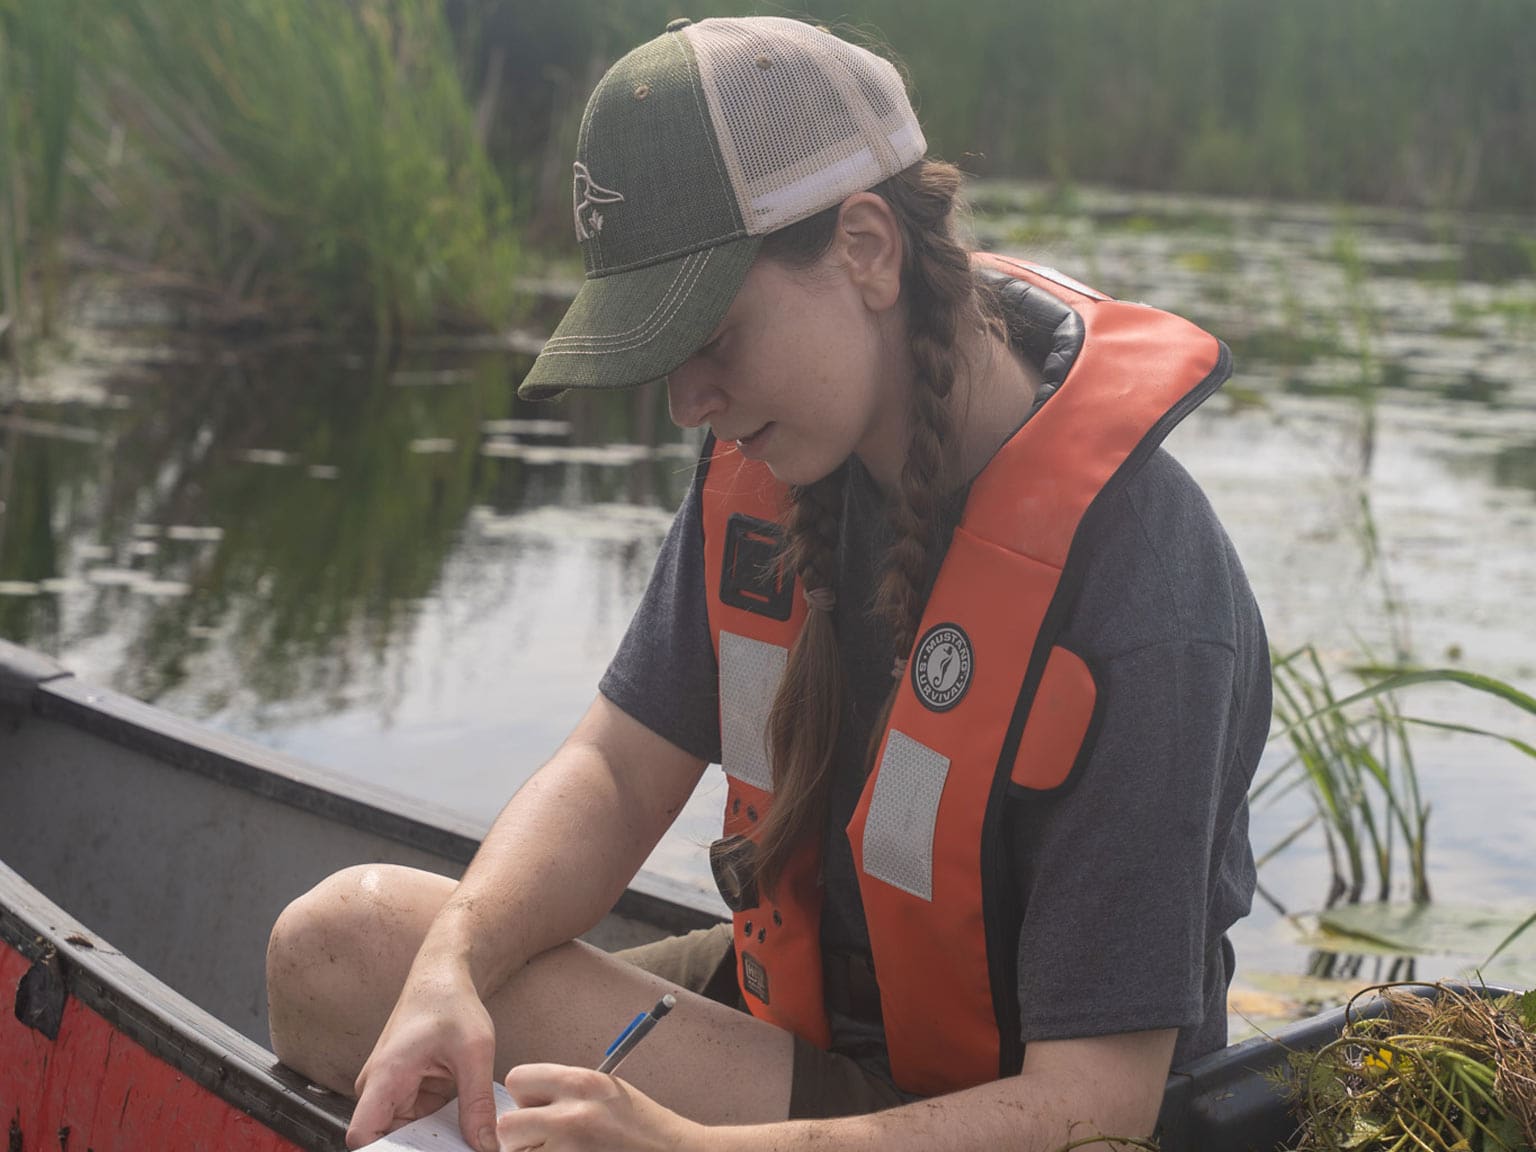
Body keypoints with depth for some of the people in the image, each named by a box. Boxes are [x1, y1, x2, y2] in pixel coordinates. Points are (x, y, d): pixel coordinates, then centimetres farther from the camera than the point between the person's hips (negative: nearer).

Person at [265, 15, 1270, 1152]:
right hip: (797, 1012, 7)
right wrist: (452, 964, -20)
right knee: (336, 946, -5)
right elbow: (619, 769, 1)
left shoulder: (1139, 588, -28)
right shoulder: (772, 457, -6)